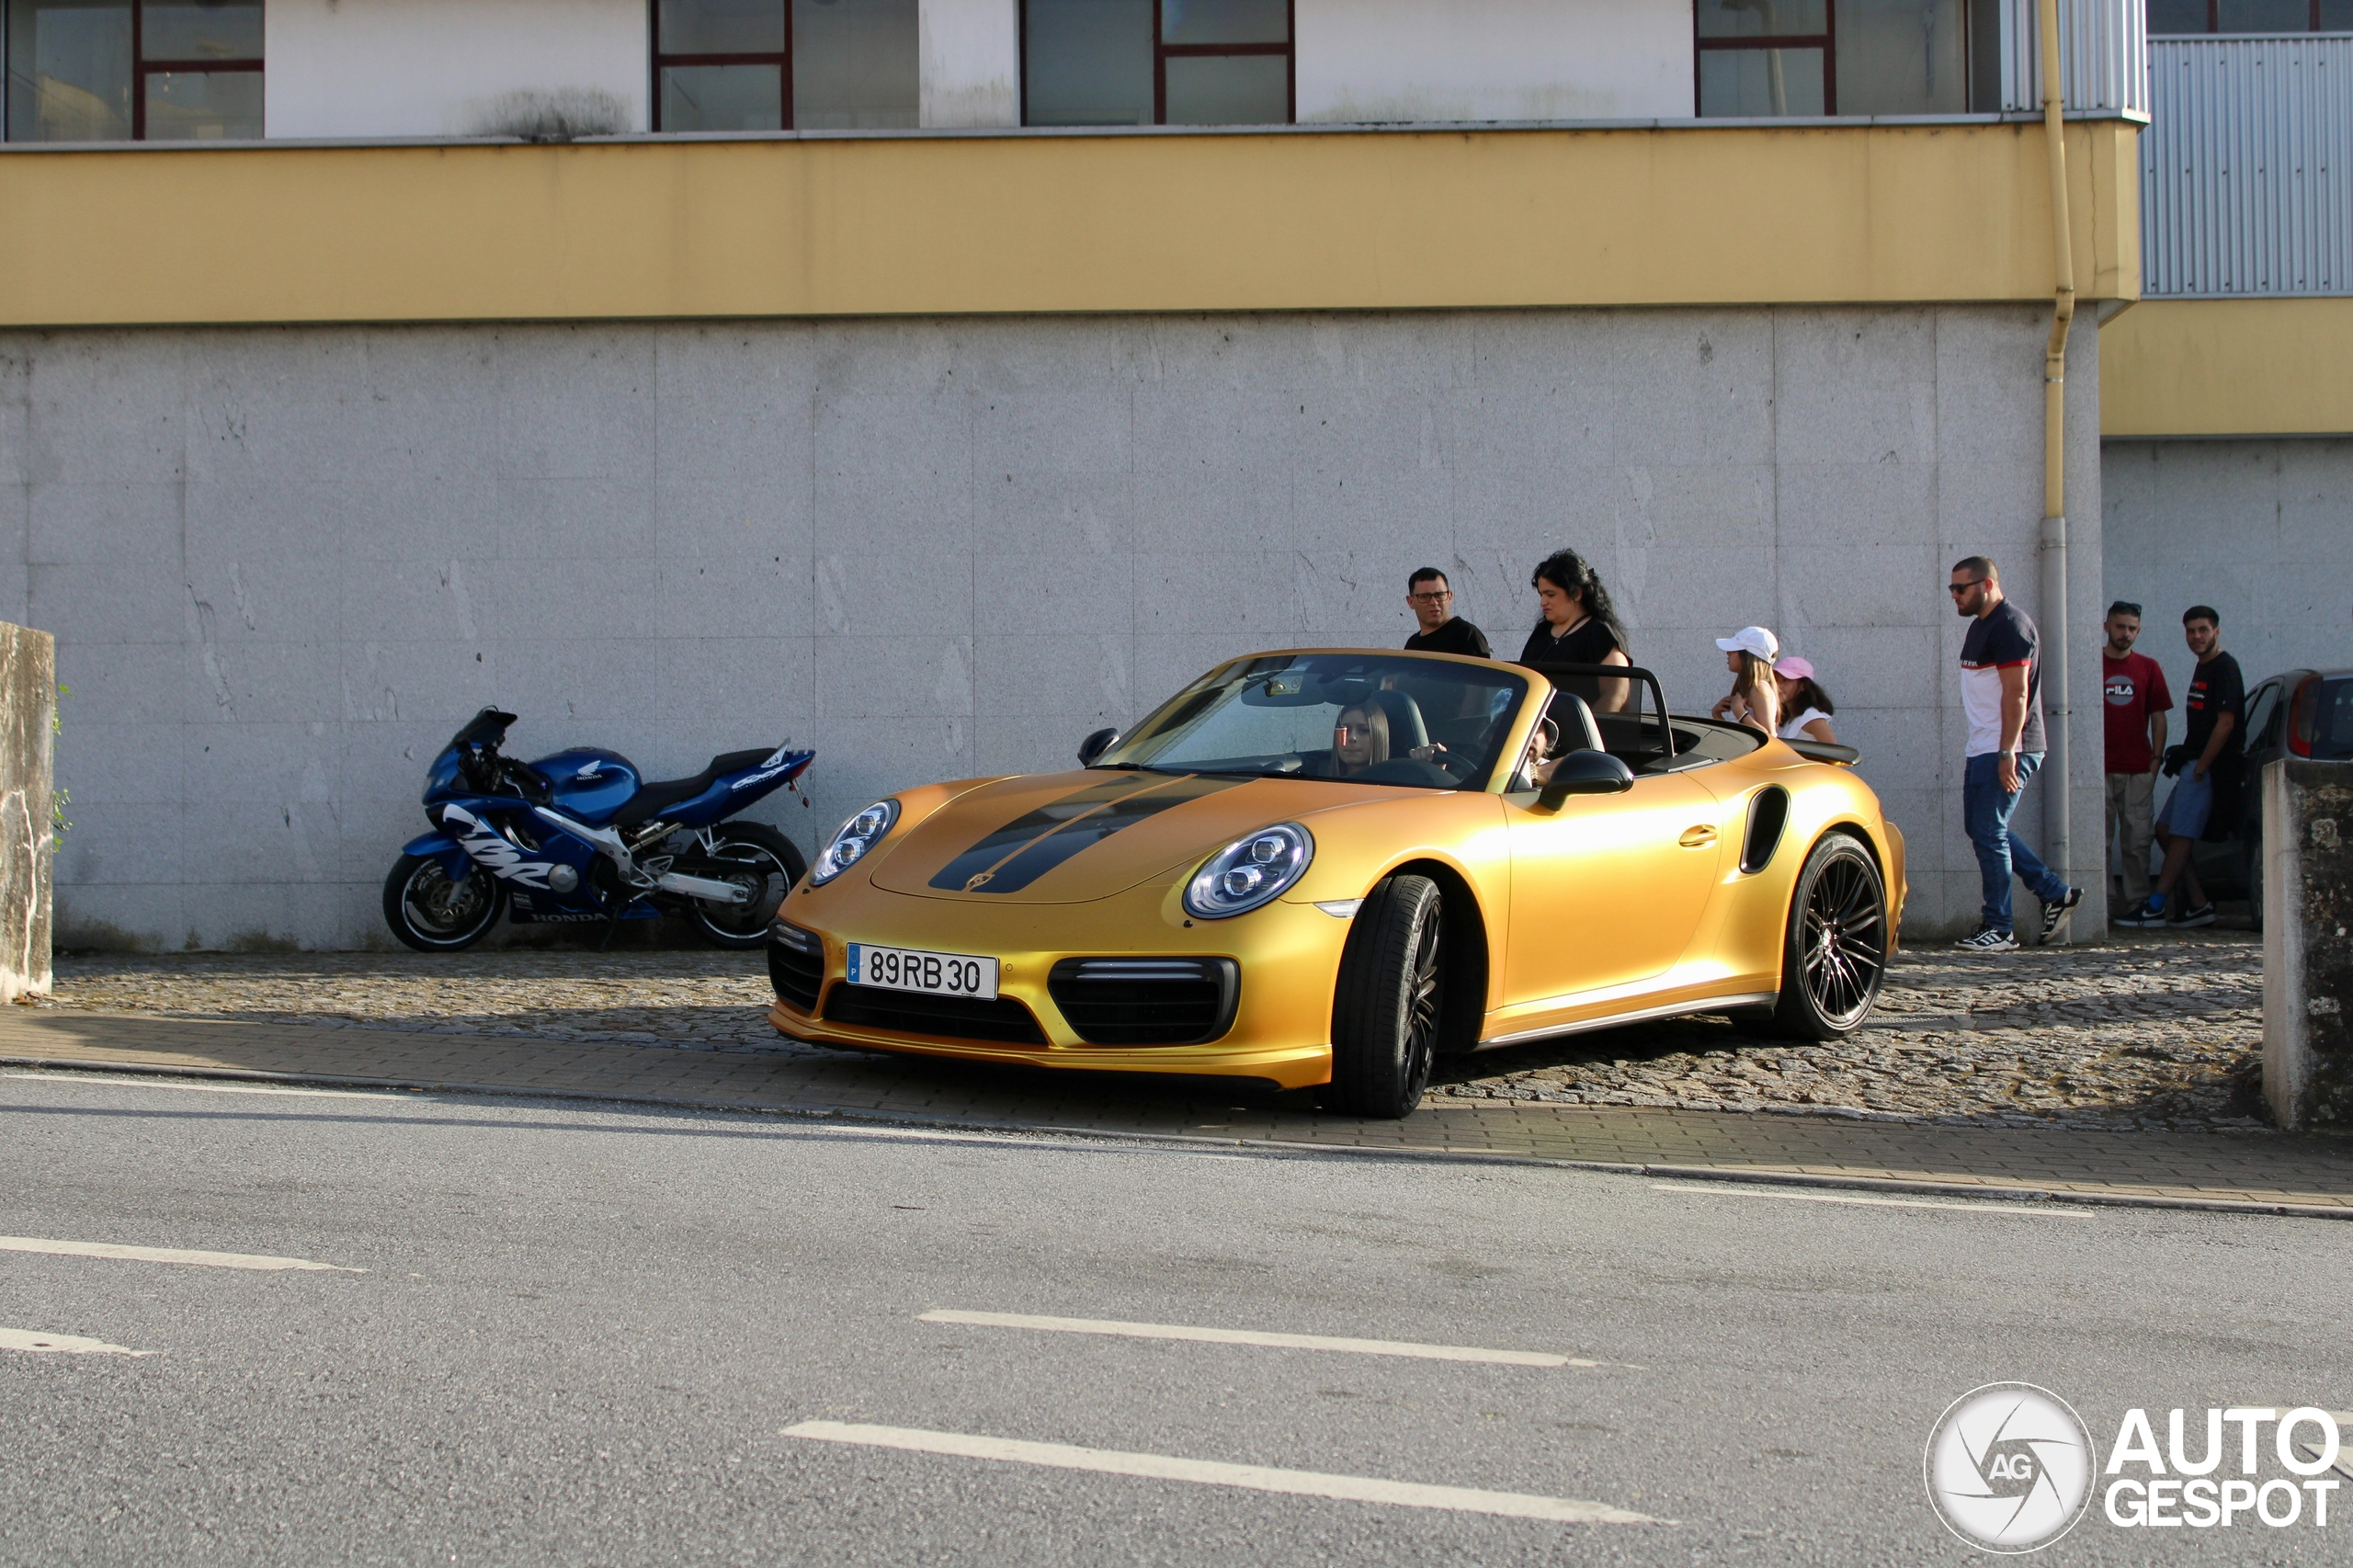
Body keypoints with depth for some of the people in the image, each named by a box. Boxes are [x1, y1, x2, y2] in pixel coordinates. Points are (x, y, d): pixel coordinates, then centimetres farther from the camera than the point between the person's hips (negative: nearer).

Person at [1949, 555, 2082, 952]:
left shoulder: (2010, 626, -14)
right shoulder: (1979, 626, 17)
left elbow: (2016, 694, -20)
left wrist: (2007, 753, -25)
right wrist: (1976, 752, 18)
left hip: (2005, 750, -10)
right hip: (1981, 750, 10)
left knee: (1989, 833, -7)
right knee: (1981, 828, 13)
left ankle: (1998, 929, 0)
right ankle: (2055, 893, 20)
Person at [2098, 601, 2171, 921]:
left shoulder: (2148, 668, 12)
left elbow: (2158, 717, 13)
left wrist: (2156, 757, 3)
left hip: (2138, 770, 2)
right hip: (2099, 769, -2)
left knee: (2137, 840, 1)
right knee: (2097, 840, -2)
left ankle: (2137, 902, 6)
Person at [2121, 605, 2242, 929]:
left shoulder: (2224, 668, -12)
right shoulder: (2203, 668, 18)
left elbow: (2225, 723, -19)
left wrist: (2200, 768, -18)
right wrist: (2186, 760, 12)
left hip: (2209, 767, -10)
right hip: (2195, 764, 10)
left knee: (2181, 837, -9)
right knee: (2165, 831, 9)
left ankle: (2154, 908, -8)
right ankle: (2198, 903, 10)